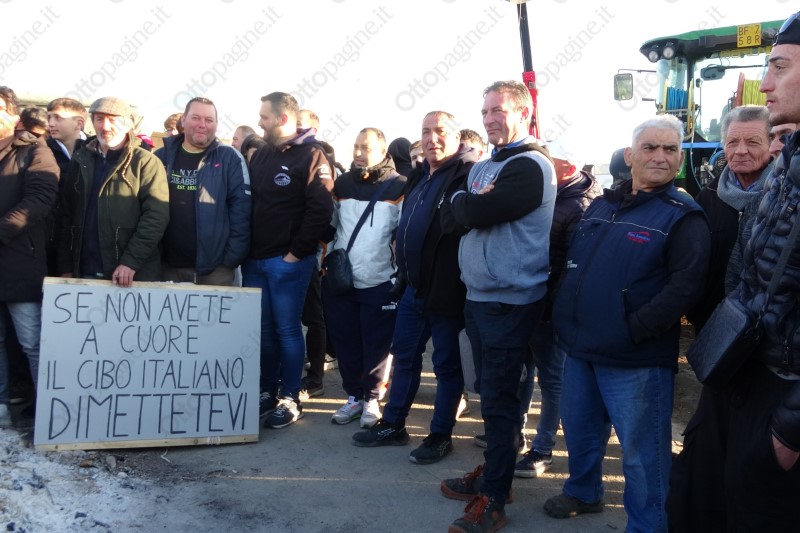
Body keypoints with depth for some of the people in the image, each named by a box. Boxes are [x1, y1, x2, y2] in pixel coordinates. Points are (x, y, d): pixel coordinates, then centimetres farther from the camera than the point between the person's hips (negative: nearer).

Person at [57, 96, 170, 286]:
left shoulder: (145, 162, -3)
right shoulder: (80, 160, 12)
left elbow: (156, 216, -12)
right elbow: (67, 215, 13)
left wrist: (131, 262, -19)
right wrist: (65, 267, 8)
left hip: (134, 274, -4)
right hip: (85, 272, 4)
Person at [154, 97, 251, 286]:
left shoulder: (230, 158, -2)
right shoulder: (162, 156, 6)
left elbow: (241, 209, -6)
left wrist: (233, 257, -11)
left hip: (215, 267, -3)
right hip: (167, 265, 3)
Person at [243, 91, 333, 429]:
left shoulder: (311, 155, -8)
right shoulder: (261, 155, 14)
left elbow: (321, 210, -16)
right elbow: (248, 203, 17)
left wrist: (297, 253, -15)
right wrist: (246, 250, 8)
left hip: (288, 261, -7)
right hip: (255, 259, 7)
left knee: (287, 329, 0)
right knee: (262, 328, 12)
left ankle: (291, 399, 12)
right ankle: (269, 391, 25)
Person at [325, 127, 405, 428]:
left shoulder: (399, 187, -4)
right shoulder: (342, 184, 9)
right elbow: (329, 226, 17)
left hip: (380, 284, -4)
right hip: (339, 281, 4)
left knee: (375, 345, 4)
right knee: (345, 343, 10)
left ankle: (371, 399, 20)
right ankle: (353, 396, 24)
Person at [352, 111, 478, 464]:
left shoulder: (467, 174, -12)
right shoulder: (421, 176, 15)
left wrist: (448, 285, -23)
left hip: (445, 290, -8)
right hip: (414, 287, 9)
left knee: (446, 363, 6)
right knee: (404, 355, 16)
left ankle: (441, 435, 19)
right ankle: (392, 425, 29)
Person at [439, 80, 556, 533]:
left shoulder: (530, 166, -15)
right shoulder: (483, 167, 15)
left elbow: (474, 213, -22)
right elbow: (454, 217, 6)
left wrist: (465, 202, -1)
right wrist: (474, 204, -12)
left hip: (509, 302, -9)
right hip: (479, 296, 9)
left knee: (499, 399, -2)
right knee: (490, 393, 18)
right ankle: (492, 471, 33)